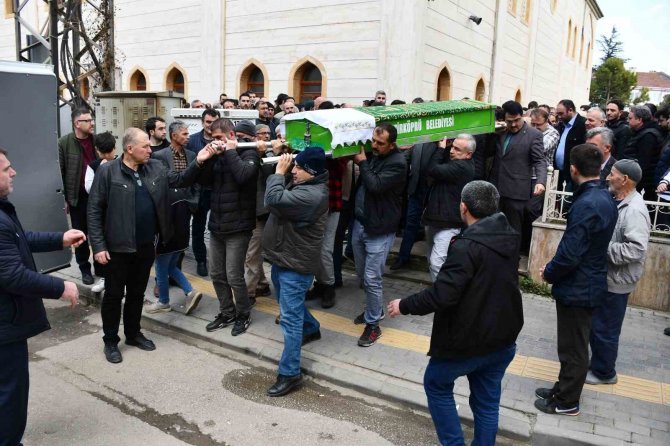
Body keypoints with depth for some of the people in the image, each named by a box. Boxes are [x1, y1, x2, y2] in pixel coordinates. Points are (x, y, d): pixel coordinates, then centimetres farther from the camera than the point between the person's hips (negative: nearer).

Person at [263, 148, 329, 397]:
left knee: (290, 318, -6)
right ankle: (311, 328, 55)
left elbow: (275, 199, -34)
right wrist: (282, 170, -2)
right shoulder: (300, 185, 7)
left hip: (295, 265, -11)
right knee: (291, 306, 29)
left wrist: (279, 172, -20)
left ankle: (290, 373, 2)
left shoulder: (312, 194, -27)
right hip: (283, 258, 11)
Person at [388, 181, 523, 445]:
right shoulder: (510, 238, 1)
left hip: (469, 340, -7)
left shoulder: (467, 246, -25)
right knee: (487, 400, 19)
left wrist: (404, 305, -14)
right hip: (503, 339, 7)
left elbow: (441, 295, -28)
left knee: (436, 384, 17)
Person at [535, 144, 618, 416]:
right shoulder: (605, 198, 4)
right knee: (574, 344, 22)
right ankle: (563, 389, 38)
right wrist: (554, 271, 9)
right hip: (590, 283, 9)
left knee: (573, 348, 7)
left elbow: (569, 254, -28)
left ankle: (566, 402, 23)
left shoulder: (586, 205, -27)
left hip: (577, 288, -9)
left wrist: (549, 273, -8)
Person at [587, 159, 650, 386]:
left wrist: (602, 249, -26)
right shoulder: (617, 201, 6)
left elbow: (637, 249, -31)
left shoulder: (634, 210, -24)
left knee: (605, 328, 6)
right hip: (604, 276, 9)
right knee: (595, 324, 21)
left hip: (615, 281, -9)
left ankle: (604, 372, 24)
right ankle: (598, 363, 38)